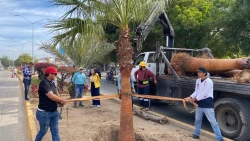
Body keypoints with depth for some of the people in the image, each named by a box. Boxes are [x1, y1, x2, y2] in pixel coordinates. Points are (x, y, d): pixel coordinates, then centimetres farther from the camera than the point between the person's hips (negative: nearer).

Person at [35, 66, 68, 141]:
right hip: (44, 113, -8)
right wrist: (63, 100, -15)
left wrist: (59, 102, -7)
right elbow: (51, 96, -27)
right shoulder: (44, 83, -20)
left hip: (54, 112, 8)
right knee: (43, 131, 12)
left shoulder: (52, 83, 7)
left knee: (55, 132, 9)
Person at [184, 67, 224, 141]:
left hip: (207, 103, -7)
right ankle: (196, 134, 36)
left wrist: (194, 99, -17)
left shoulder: (209, 81, -16)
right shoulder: (198, 81, 8)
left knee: (213, 121, -5)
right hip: (199, 103, 8)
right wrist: (190, 97, -6)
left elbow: (204, 93, -21)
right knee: (197, 119, 19)